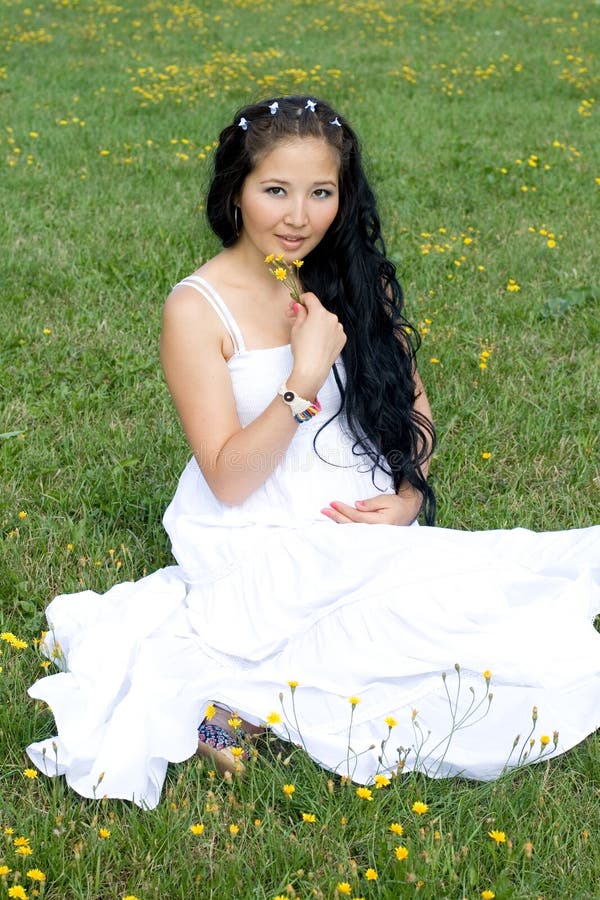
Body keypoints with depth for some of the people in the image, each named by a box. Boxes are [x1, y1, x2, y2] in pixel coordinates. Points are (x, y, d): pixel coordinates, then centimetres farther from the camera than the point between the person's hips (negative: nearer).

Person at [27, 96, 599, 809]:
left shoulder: (358, 281, 7)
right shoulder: (198, 309, -8)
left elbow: (414, 409, 15)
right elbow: (229, 480, -12)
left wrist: (408, 496, -5)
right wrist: (306, 376, -21)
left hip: (373, 534, 7)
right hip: (264, 550, -7)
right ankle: (241, 690, -14)